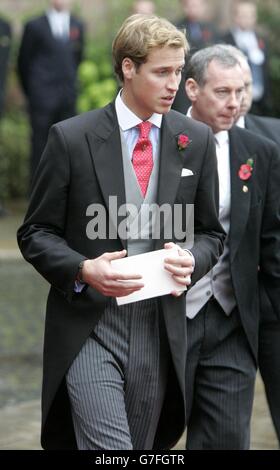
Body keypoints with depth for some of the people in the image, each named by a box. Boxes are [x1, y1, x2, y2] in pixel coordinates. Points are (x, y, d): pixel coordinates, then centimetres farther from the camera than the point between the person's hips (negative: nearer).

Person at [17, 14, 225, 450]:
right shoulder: (71, 138, -3)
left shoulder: (195, 141, 6)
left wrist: (192, 260, -9)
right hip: (89, 328, -3)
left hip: (159, 332, 4)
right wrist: (83, 270, -18)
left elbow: (210, 232, 15)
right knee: (110, 449, -14)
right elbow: (35, 233, 1)